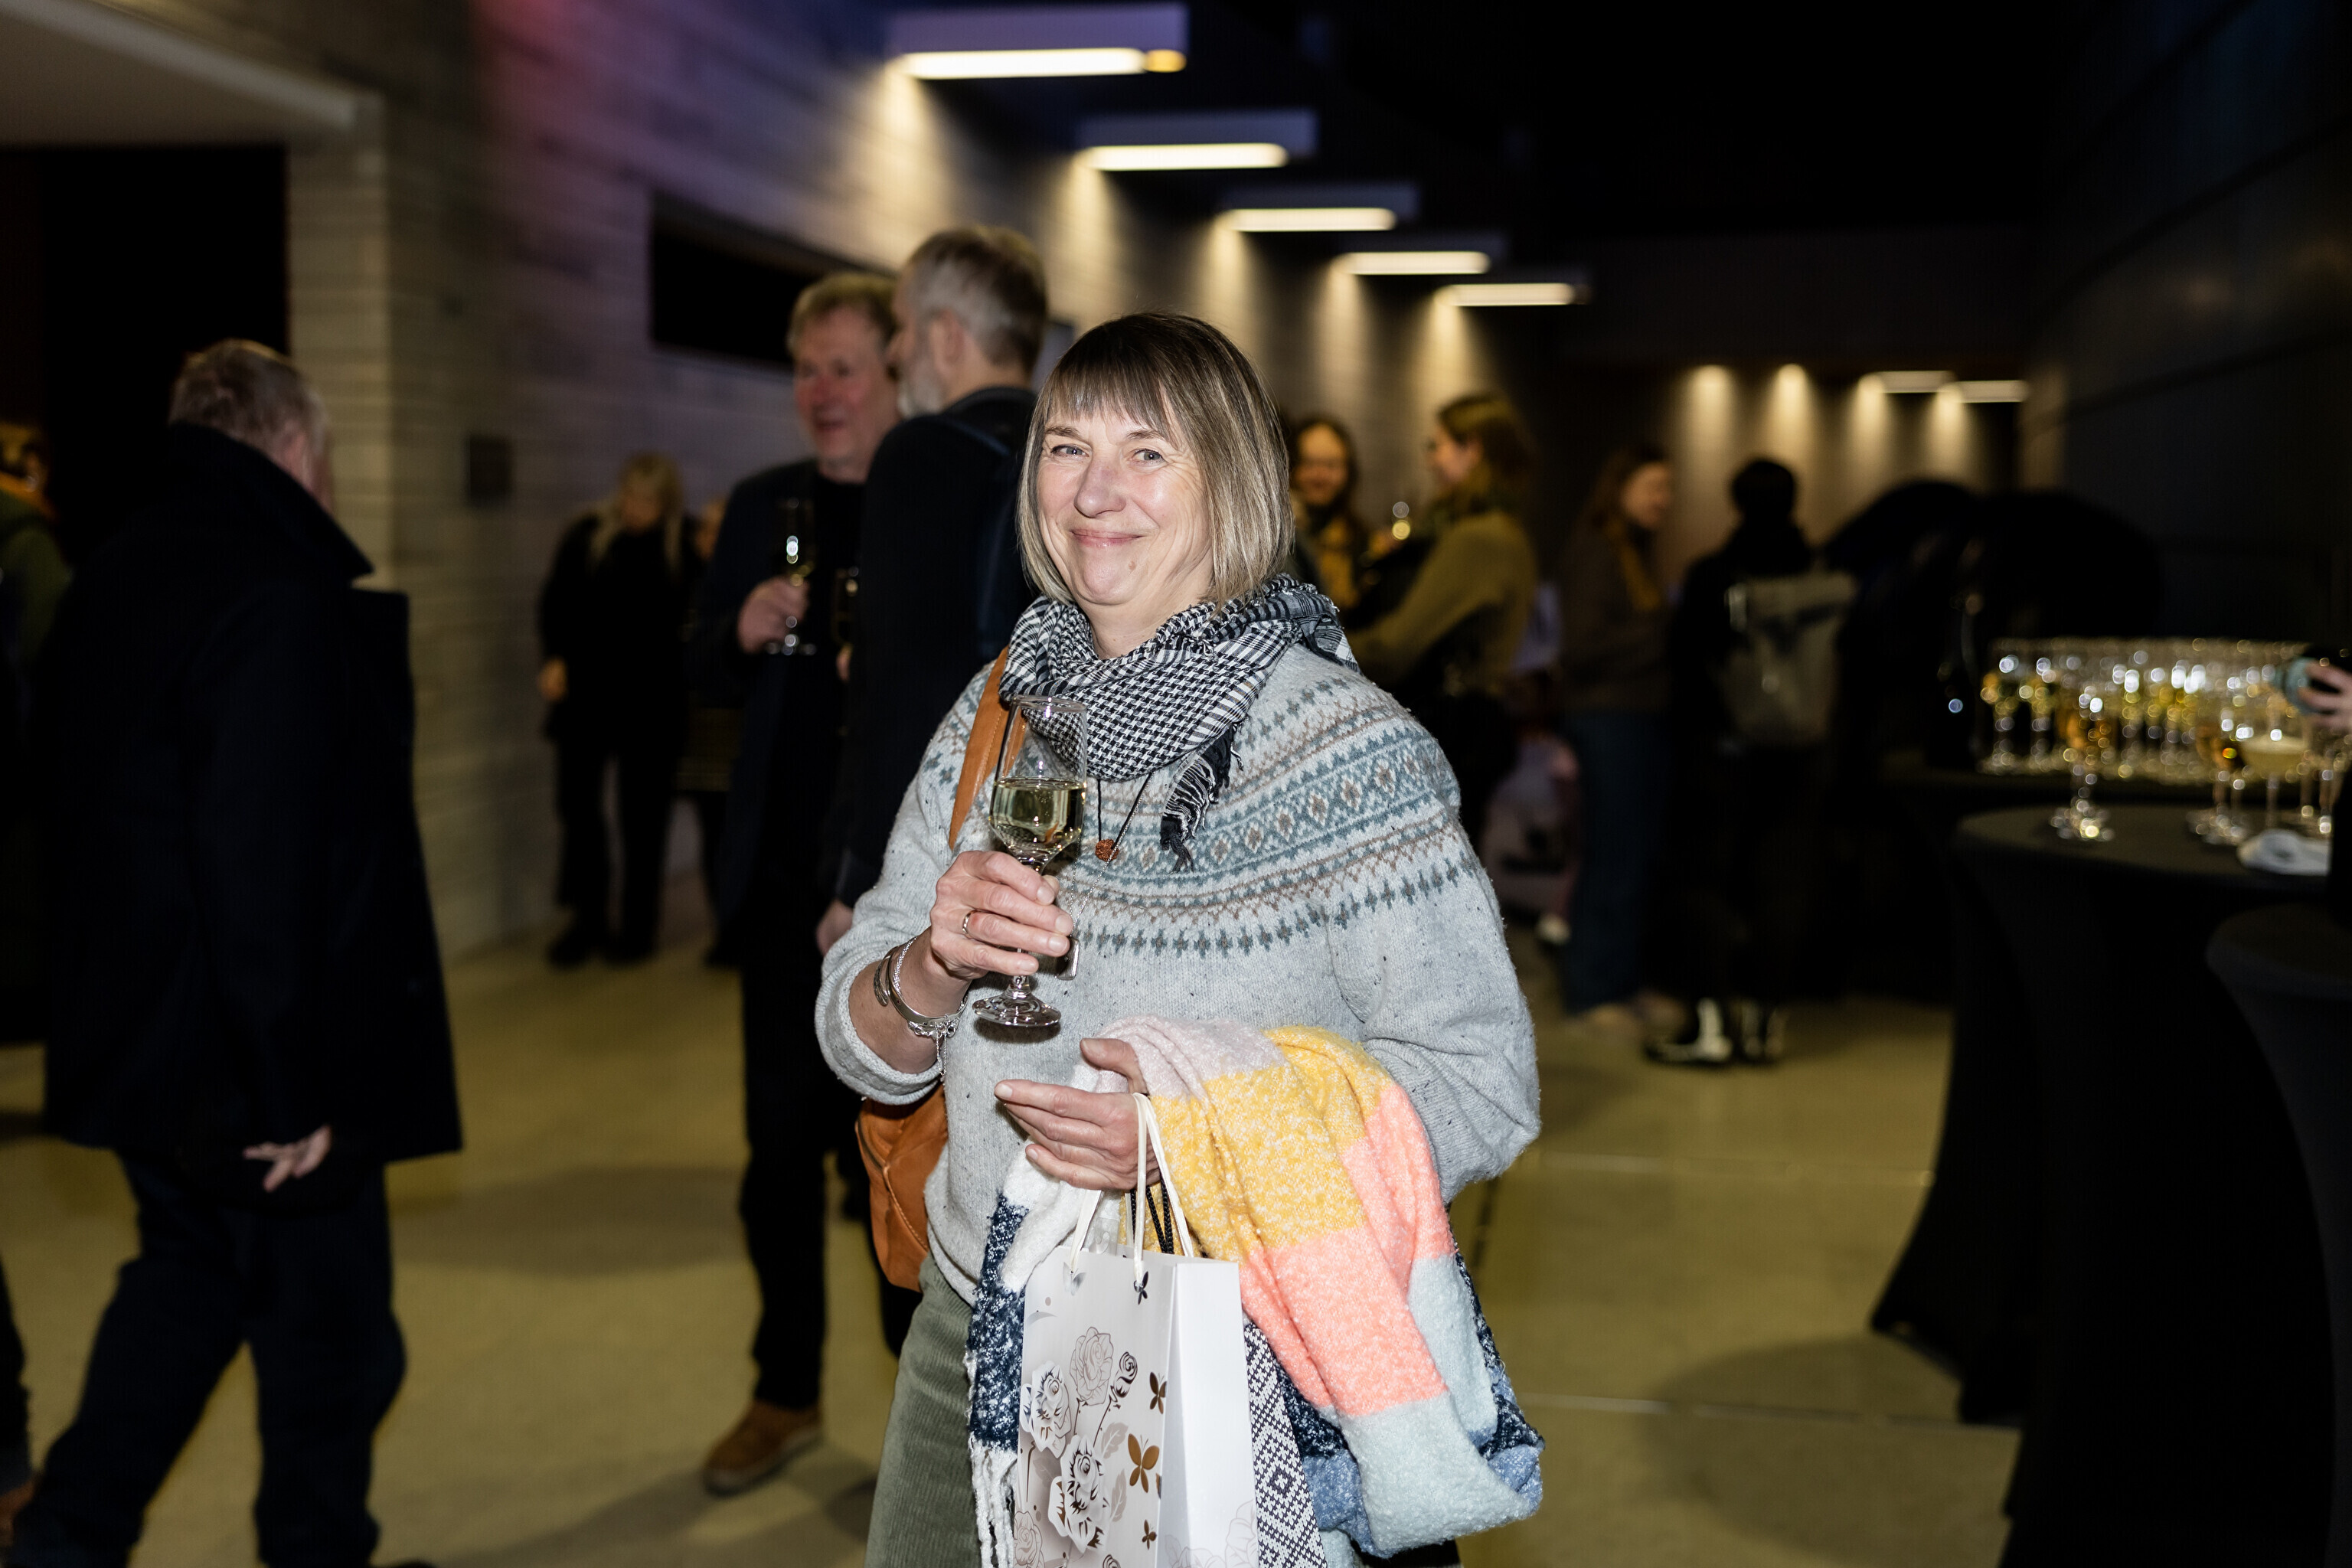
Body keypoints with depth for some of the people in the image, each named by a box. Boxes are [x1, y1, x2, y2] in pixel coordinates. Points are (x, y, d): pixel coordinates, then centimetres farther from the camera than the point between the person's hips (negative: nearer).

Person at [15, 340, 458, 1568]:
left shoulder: (109, 580, 8)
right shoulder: (284, 601, -21)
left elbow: (67, 791, 16)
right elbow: (265, 862, -27)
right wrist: (290, 1084, -22)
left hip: (133, 1038, 9)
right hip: (252, 1057, -9)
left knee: (189, 1271, 26)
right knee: (327, 1326, 9)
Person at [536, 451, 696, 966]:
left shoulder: (686, 545, -4)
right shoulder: (586, 537, 0)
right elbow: (554, 603, 2)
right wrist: (554, 659, -11)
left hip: (651, 705, -1)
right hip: (585, 695, 2)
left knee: (643, 814, 7)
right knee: (577, 804, 3)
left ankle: (638, 925, 18)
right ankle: (587, 920, 16)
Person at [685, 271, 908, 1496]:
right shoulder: (766, 508, 8)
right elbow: (701, 671, 11)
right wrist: (743, 632, -9)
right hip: (790, 879, 4)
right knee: (781, 1145, 12)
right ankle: (786, 1391, 30)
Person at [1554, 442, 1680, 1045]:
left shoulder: (1637, 550, 19)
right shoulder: (1592, 550, -9)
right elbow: (1582, 647, -17)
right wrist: (1661, 631, -16)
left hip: (1644, 718, 9)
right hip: (1607, 718, -9)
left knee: (1640, 854, 9)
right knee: (1613, 856, -5)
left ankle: (1625, 981, 18)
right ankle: (1590, 991, 4)